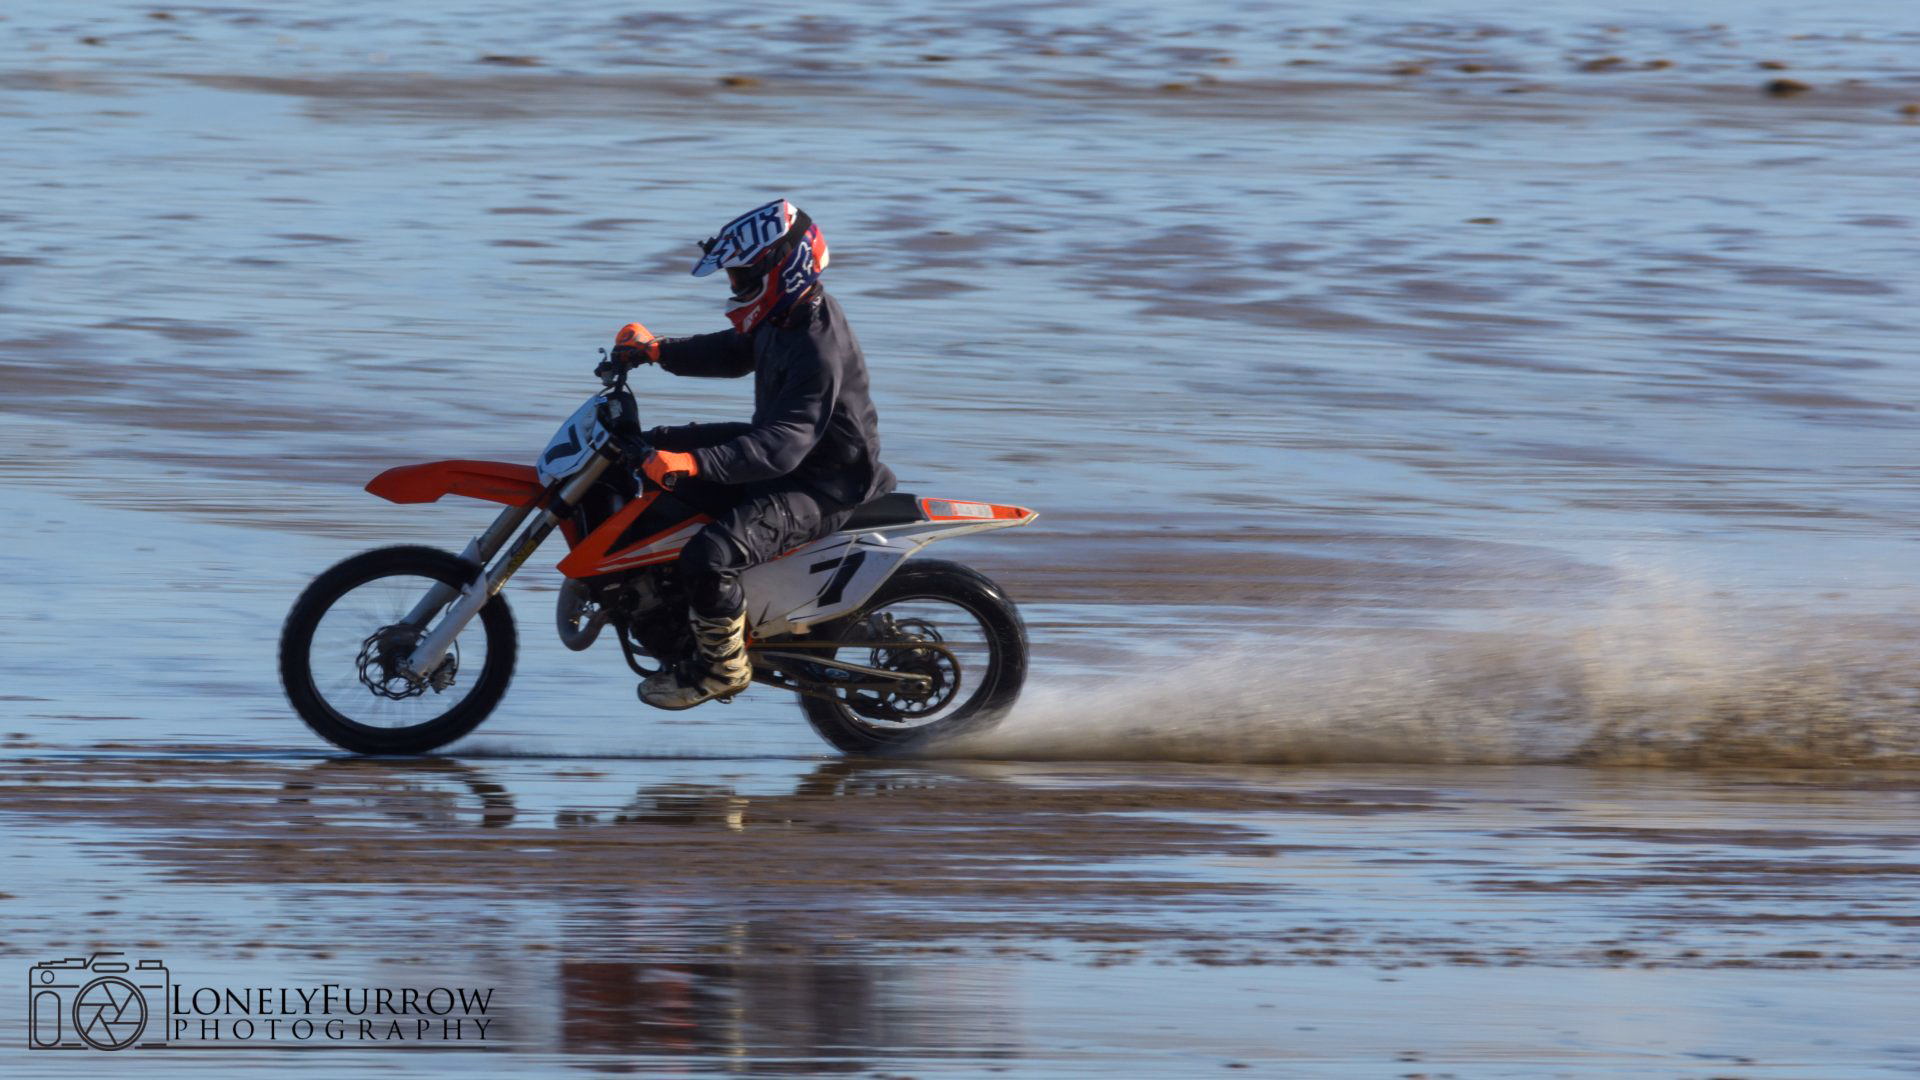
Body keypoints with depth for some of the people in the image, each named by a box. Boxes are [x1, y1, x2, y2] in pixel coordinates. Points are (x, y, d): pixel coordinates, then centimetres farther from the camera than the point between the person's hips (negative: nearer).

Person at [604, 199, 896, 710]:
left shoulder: (817, 349, -31)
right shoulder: (787, 316, 0)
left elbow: (782, 447, -38)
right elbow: (733, 353, 22)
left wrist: (693, 464, -48)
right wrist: (658, 350, 7)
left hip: (820, 486, -11)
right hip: (778, 446, 11)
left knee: (711, 557, -29)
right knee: (656, 449, 16)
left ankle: (723, 667, -6)